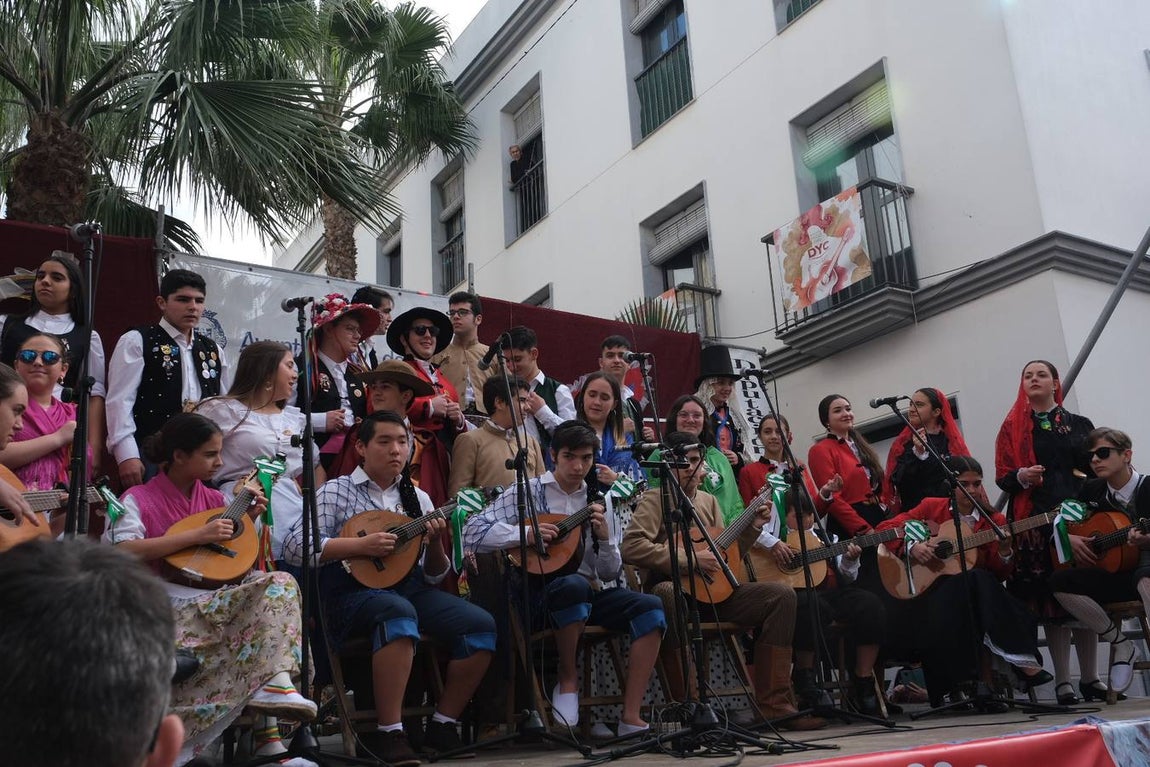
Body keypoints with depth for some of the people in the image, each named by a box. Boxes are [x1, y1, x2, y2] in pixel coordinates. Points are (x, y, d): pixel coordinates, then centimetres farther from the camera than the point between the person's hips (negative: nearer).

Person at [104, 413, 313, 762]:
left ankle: (274, 681, -32)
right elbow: (122, 550, -18)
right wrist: (198, 536, -19)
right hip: (171, 605, -6)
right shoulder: (138, 500, 2)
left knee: (281, 583, -23)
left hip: (219, 597, 6)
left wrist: (248, 521, 5)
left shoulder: (214, 500, 18)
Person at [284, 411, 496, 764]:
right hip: (354, 592, -5)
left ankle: (442, 726, -2)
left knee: (481, 626, -17)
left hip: (410, 587, 5)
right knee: (399, 615, -38)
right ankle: (389, 734, -28)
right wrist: (362, 544, -17)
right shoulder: (335, 492, 4)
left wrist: (435, 544, -7)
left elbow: (433, 576, 15)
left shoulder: (418, 499, 16)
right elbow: (296, 546, -10)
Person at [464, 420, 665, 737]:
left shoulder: (600, 501, 12)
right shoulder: (528, 492, 1)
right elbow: (472, 533, -8)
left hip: (589, 592, 5)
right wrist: (525, 534, -21)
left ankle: (630, 718, -20)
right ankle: (568, 680, -14)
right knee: (574, 584, -38)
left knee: (650, 608, -20)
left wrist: (605, 536, -9)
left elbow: (610, 573, 11)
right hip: (538, 590, -4)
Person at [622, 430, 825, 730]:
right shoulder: (655, 499, -3)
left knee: (782, 594, -10)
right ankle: (684, 705, -31)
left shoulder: (708, 501, 19)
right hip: (675, 589, -7)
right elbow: (631, 547, -19)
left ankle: (773, 703, -11)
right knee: (666, 594, -42)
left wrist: (753, 527, 9)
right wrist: (689, 560, -21)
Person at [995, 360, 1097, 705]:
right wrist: (1020, 477, -16)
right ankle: (1063, 680, 0)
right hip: (1034, 520, -1)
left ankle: (1090, 677, 10)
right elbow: (1002, 477, 6)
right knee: (1048, 598, -4)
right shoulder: (1012, 427, 11)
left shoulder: (1080, 424, 15)